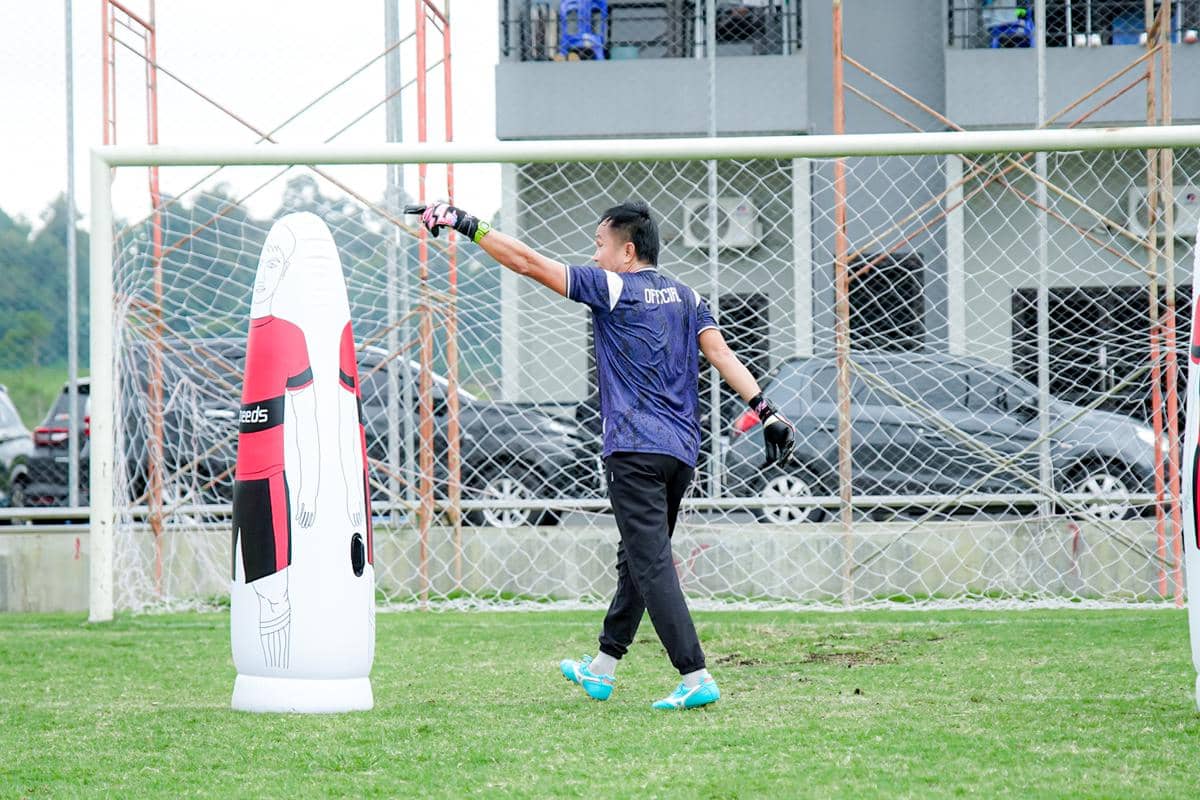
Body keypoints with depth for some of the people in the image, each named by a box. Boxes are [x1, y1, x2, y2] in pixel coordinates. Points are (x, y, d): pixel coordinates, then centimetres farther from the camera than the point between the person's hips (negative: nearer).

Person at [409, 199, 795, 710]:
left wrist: (466, 225, 1)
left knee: (652, 565, -11)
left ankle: (696, 678, -21)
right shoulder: (686, 298, 15)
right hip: (683, 452, 8)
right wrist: (767, 412, -3)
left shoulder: (612, 288, -3)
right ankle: (602, 669, 30)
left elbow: (528, 262, -4)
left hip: (635, 449, -8)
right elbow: (721, 354, 3)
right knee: (638, 558, 18)